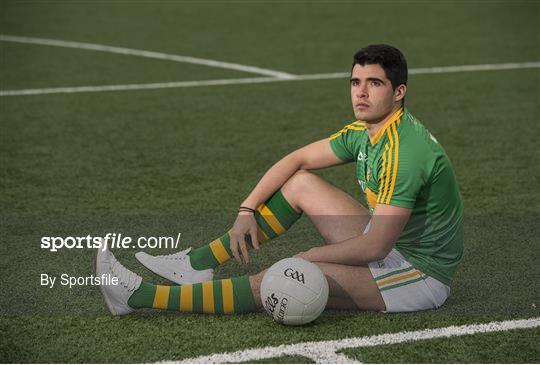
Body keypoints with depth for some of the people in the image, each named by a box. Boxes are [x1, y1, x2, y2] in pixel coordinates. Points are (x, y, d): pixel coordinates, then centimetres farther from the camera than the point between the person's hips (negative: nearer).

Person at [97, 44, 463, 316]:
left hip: (422, 273, -9)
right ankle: (198, 262, 6)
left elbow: (375, 247, -29)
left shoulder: (404, 150, -27)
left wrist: (307, 257, -19)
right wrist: (247, 210, 0)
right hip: (389, 244, 9)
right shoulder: (364, 131, 3)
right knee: (301, 182, 4)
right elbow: (296, 160, 10)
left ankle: (142, 296, -17)